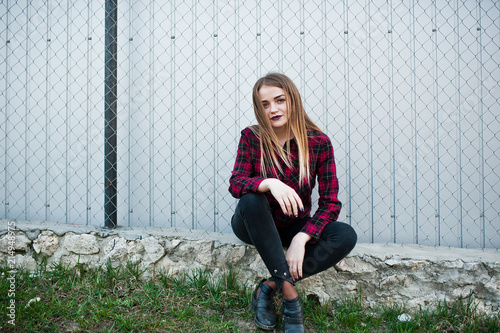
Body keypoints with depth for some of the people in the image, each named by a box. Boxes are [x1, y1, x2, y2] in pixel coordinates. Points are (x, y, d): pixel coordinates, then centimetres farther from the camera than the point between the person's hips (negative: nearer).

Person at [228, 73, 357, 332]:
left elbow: (331, 203, -11)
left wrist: (301, 239, -25)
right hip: (254, 226, -1)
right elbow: (235, 183, -19)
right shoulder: (251, 138, -8)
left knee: (346, 236, -23)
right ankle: (289, 295, -28)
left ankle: (269, 287, -19)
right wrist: (269, 184, -41)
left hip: (294, 228, 1)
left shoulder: (318, 142, -10)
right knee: (251, 200, -34)